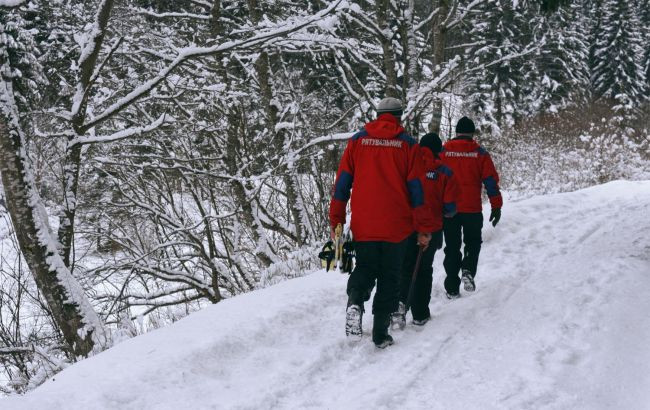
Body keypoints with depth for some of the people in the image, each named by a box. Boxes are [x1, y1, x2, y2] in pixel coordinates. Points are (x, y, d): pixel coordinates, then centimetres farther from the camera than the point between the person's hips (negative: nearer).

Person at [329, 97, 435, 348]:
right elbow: (416, 189, -2)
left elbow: (342, 182, 3)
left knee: (364, 269, 17)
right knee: (389, 278, 9)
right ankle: (380, 334, 6)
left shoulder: (357, 140, 4)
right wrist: (424, 229, 3)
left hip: (363, 226, 1)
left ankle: (355, 301, -14)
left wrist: (336, 221, 8)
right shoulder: (408, 144, 0)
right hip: (396, 227, -1)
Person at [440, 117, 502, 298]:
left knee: (452, 247, 11)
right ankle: (468, 271, -8)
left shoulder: (443, 152, 1)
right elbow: (491, 180, -2)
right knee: (473, 243, 18)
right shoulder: (480, 153, -1)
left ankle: (452, 288, 9)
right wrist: (496, 206, 5)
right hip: (472, 209, -1)